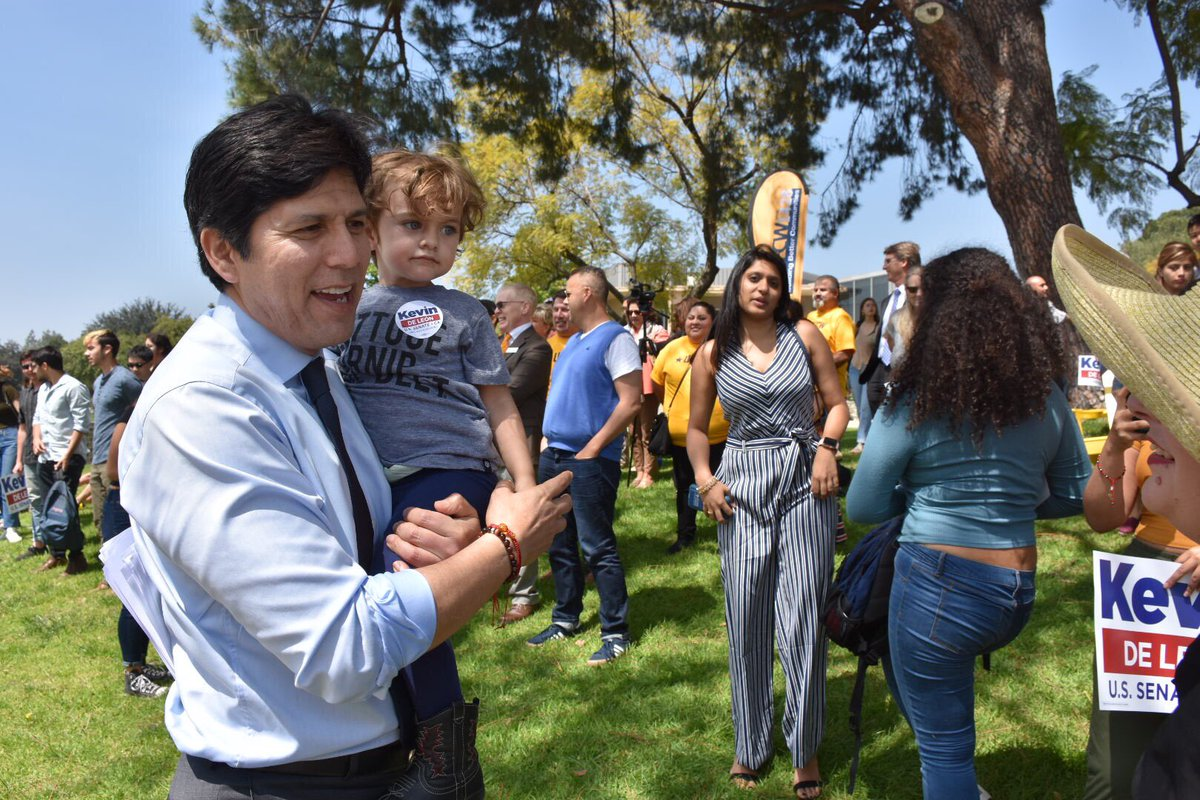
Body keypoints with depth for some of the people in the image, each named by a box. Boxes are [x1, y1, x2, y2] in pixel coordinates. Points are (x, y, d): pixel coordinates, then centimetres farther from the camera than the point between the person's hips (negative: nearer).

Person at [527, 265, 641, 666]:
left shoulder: (615, 338, -9)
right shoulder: (572, 342, 17)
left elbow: (631, 401, -16)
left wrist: (592, 449, -17)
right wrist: (548, 442, 13)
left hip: (589, 461, -9)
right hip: (553, 456, 9)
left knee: (597, 549, -3)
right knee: (560, 545, 15)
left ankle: (616, 632, 8)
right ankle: (566, 619, 28)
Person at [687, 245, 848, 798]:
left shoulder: (804, 335, 3)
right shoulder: (713, 354, 5)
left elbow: (837, 403, 8)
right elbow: (696, 428, 12)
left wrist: (828, 446, -9)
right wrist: (704, 479, -3)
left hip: (805, 482, -1)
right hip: (742, 487, 1)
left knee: (802, 622, -1)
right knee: (746, 623, 7)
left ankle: (806, 750, 18)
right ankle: (750, 747, 25)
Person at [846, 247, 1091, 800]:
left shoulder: (914, 405, -12)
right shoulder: (1048, 400, 1)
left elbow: (862, 509, -8)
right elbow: (1074, 496, 12)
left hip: (939, 585, -6)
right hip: (1018, 591, 6)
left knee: (943, 750, 10)